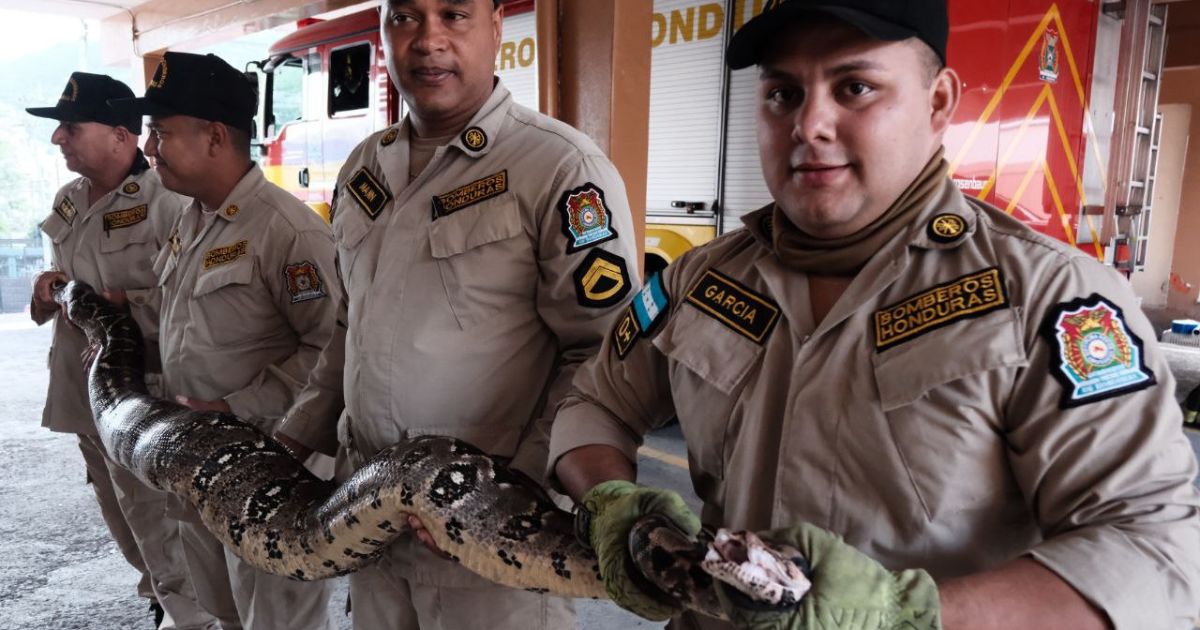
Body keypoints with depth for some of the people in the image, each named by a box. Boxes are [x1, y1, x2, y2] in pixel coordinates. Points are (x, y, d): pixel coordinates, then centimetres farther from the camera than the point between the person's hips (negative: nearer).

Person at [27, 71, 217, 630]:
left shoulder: (166, 202, -18)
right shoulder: (69, 201, 10)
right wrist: (48, 290, 2)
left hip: (145, 398, -9)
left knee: (158, 521, 3)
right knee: (122, 517, 22)